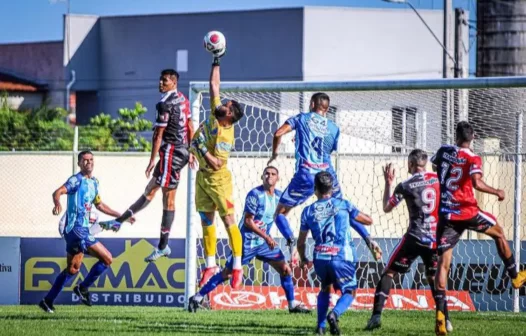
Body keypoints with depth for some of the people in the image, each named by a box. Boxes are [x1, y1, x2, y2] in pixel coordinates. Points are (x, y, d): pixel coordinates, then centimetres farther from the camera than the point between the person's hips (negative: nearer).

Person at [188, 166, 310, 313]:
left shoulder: (279, 195, 3)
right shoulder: (254, 195, -17)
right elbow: (248, 221, -19)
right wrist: (266, 237, -20)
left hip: (265, 242, 6)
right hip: (247, 242, -6)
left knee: (285, 269, 2)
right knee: (227, 272, -5)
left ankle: (292, 304, 14)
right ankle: (197, 298, 3)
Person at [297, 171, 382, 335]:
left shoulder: (308, 211, 9)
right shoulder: (343, 205, 4)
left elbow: (301, 242, 17)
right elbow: (368, 220, 12)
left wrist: (303, 259, 35)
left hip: (320, 258, 3)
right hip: (342, 257, -3)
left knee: (325, 288, 29)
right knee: (349, 292, 14)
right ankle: (334, 314, -18)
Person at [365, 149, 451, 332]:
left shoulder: (405, 186, -3)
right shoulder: (438, 179, 4)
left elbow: (386, 208, 8)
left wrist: (388, 183, 16)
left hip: (415, 237, -3)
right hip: (436, 238, 3)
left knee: (389, 272, 7)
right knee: (433, 277, 20)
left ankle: (376, 315, -5)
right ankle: (445, 320, 11)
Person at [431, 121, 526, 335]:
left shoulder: (443, 151, 5)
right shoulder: (473, 158, -9)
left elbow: (433, 167, 22)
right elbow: (477, 183, -23)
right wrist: (497, 193, -9)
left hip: (446, 215, 3)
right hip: (468, 212, -3)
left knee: (443, 263, -2)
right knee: (499, 233, 26)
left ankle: (440, 314, -15)